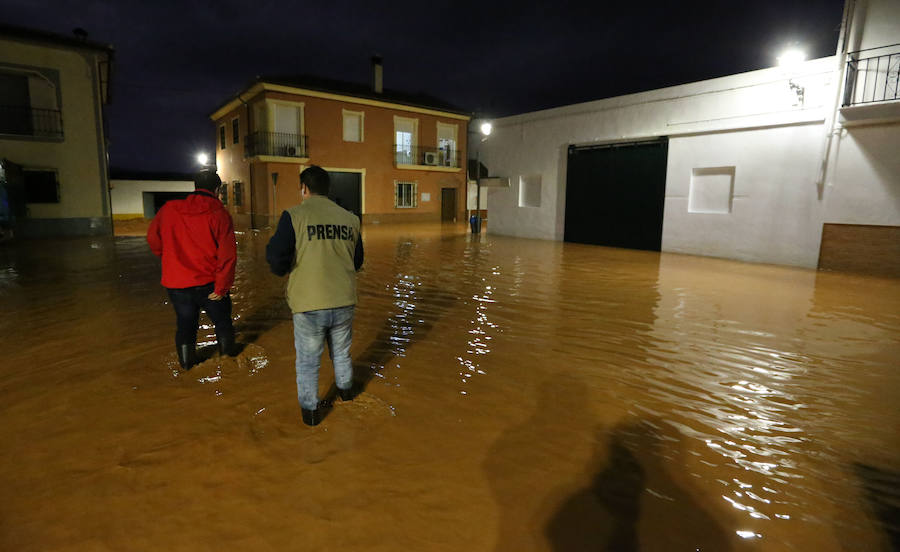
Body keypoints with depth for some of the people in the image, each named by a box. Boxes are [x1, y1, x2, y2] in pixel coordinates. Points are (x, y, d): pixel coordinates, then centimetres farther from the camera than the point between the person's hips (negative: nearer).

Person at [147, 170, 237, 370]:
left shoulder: (169, 209, 1)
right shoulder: (219, 214, -10)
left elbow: (153, 237, 11)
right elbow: (227, 254, -17)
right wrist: (222, 286, -12)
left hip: (176, 283, 3)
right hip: (208, 284, -3)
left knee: (185, 325, 18)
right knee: (222, 321, 17)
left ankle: (187, 367, 31)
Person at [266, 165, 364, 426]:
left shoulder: (294, 215, -10)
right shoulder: (349, 218, 3)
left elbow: (277, 262, -14)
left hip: (308, 305, -3)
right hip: (344, 301, 4)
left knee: (308, 360, 15)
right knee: (341, 352, 26)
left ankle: (310, 410, 28)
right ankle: (346, 390, 47)